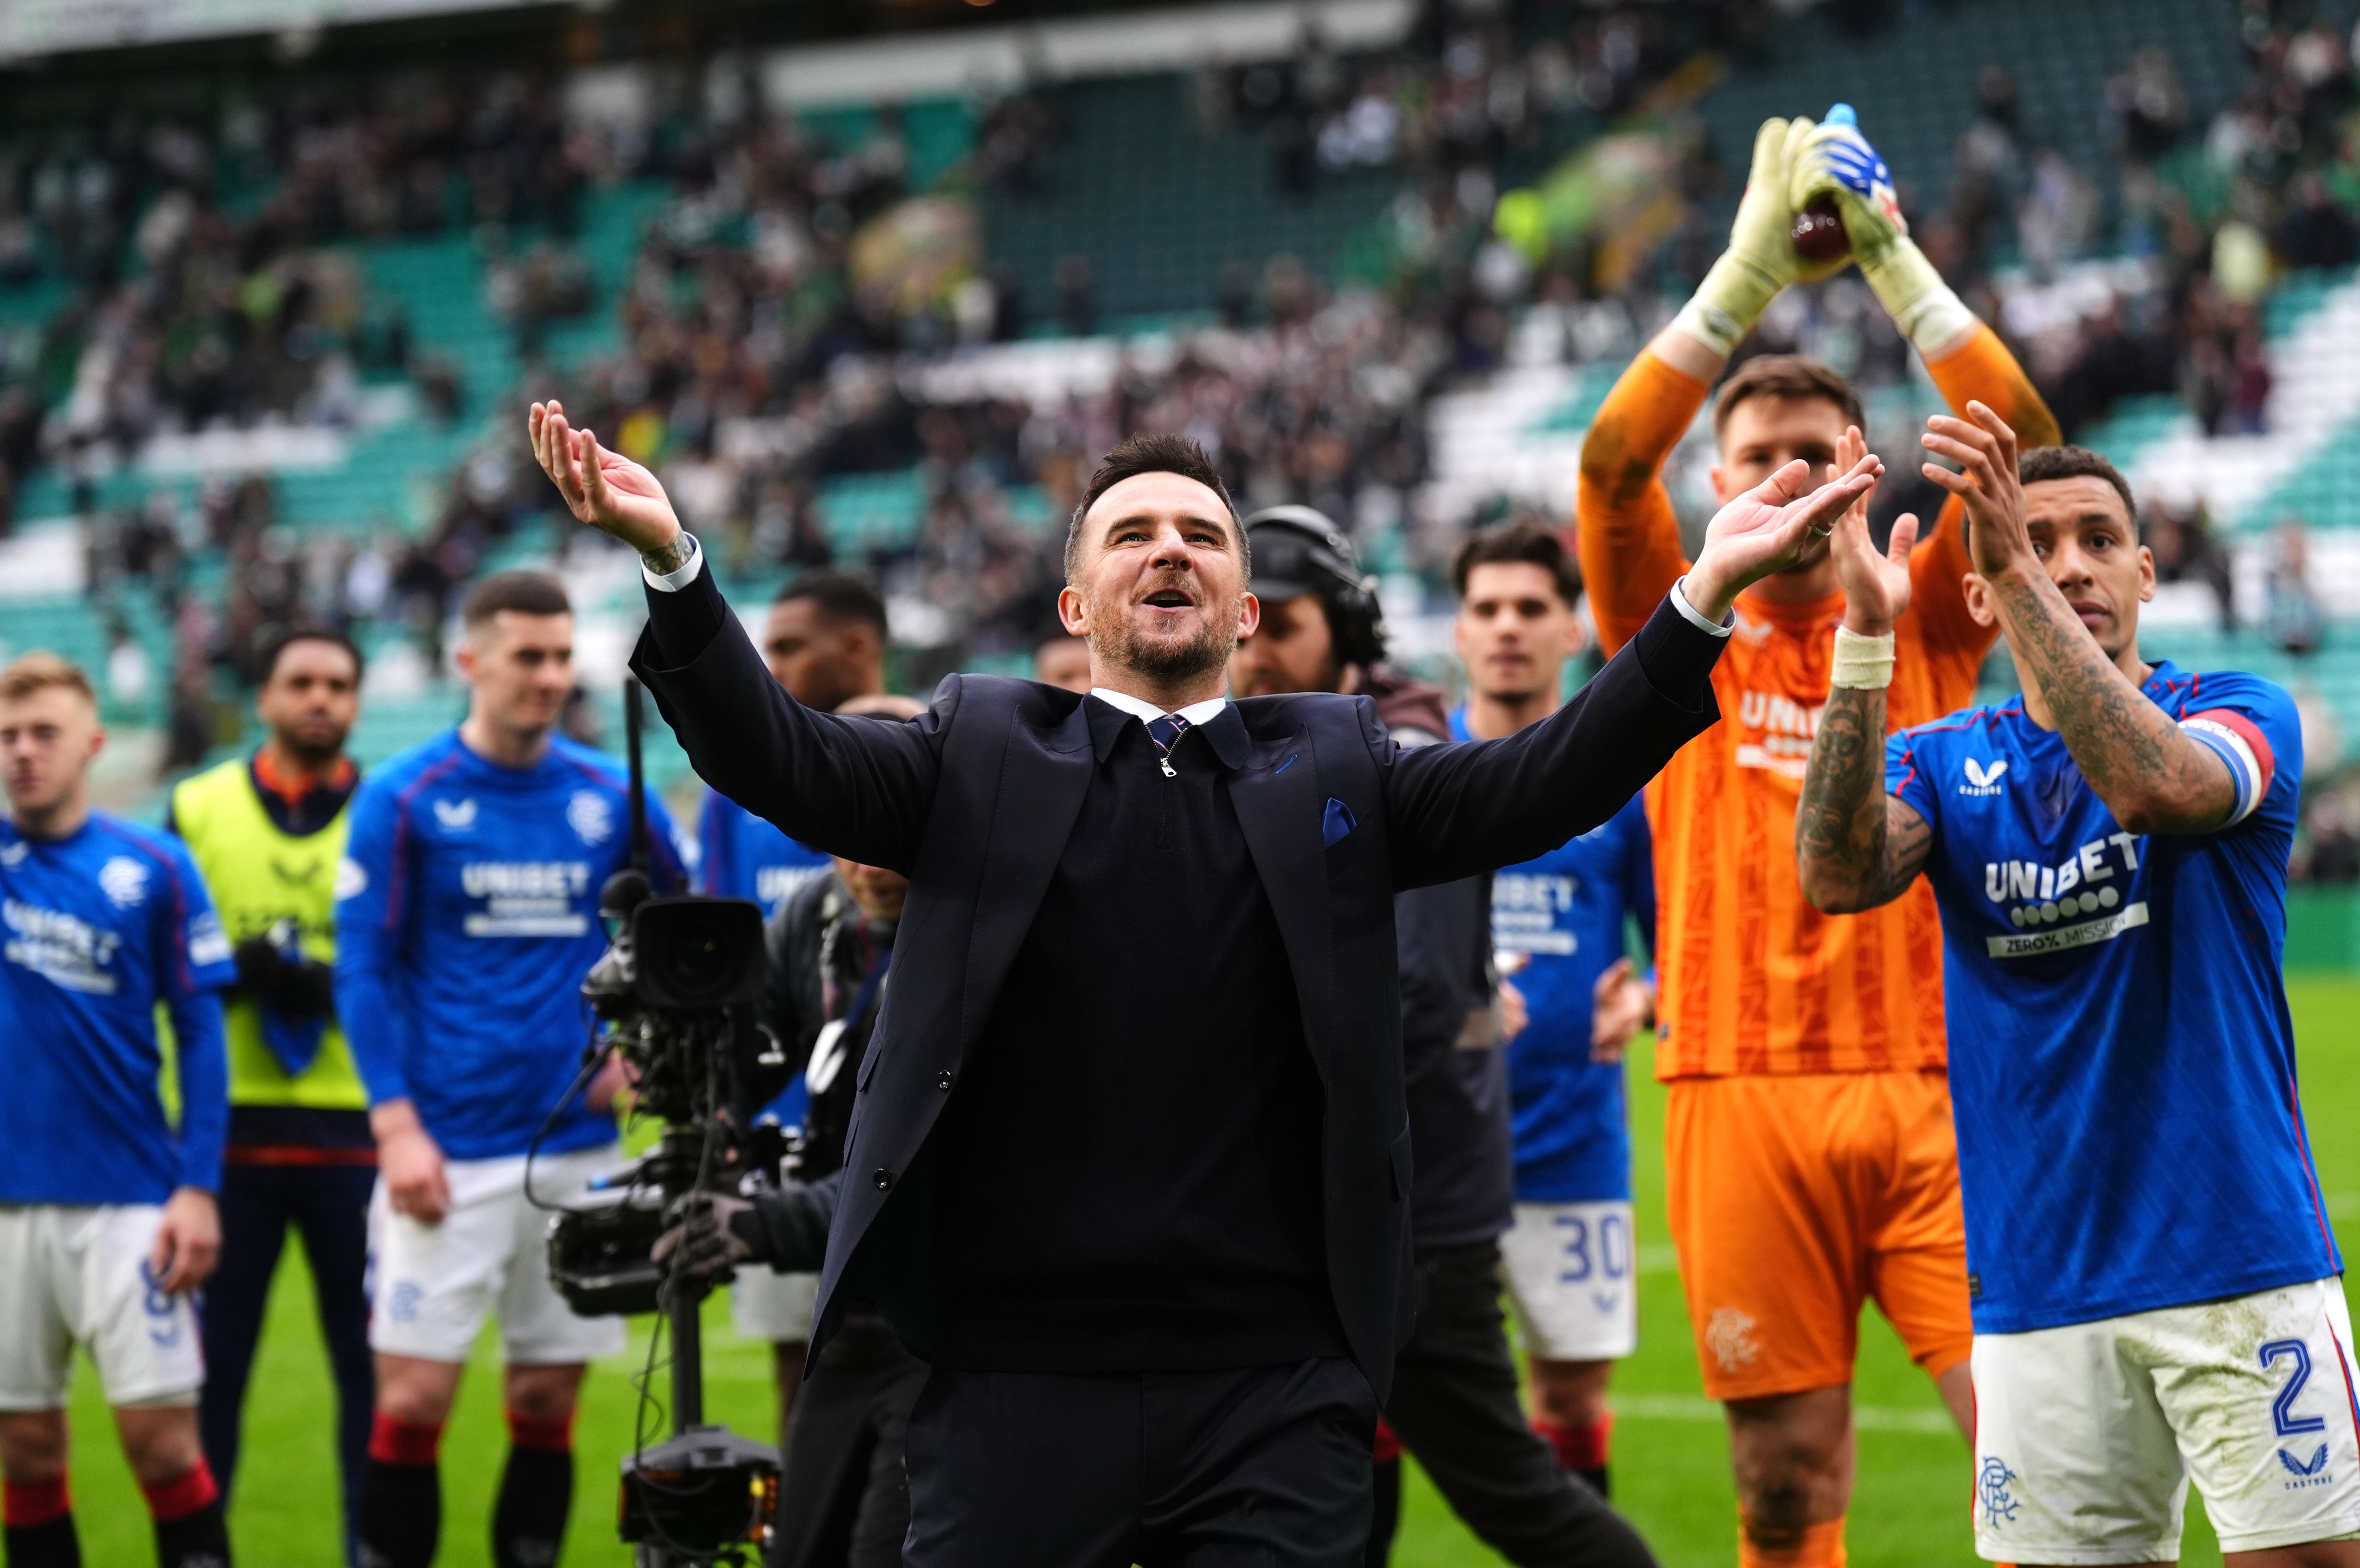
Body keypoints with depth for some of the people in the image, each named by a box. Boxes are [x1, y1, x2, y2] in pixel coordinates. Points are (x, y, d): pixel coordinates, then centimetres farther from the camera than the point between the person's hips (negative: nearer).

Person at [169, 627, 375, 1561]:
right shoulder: (198, 809, 9)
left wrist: (328, 985, -15)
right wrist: (239, 970, -13)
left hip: (356, 1132, 0)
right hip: (229, 1125, 0)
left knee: (372, 1360, 2)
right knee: (210, 1361, 2)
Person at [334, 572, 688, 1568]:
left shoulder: (612, 796, 6)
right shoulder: (404, 797, -3)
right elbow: (363, 969, -4)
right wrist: (395, 1123, -11)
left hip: (577, 1144, 3)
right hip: (448, 1150, -3)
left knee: (548, 1402, 7)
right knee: (413, 1400, -7)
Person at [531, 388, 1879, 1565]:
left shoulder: (1332, 767, 13)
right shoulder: (983, 754, 10)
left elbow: (1543, 785, 1)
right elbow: (780, 760, -3)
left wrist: (1707, 596, -13)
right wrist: (673, 561, -20)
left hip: (1276, 1388, 1)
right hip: (1017, 1378, 0)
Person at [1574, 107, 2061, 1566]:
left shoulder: (1922, 629, 11)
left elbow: (2026, 447, -3)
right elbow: (1614, 461, -7)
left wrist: (1895, 261, -9)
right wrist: (1753, 264, -14)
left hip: (1926, 1084, 0)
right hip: (1744, 1099, 0)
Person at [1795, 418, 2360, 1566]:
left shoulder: (2236, 712, 1)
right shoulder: (1944, 763, 8)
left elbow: (2154, 784, -23)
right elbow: (1838, 876, -13)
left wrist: (2022, 575, -29)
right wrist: (1866, 639, -23)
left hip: (2242, 1259, -2)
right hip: (2038, 1287, 2)